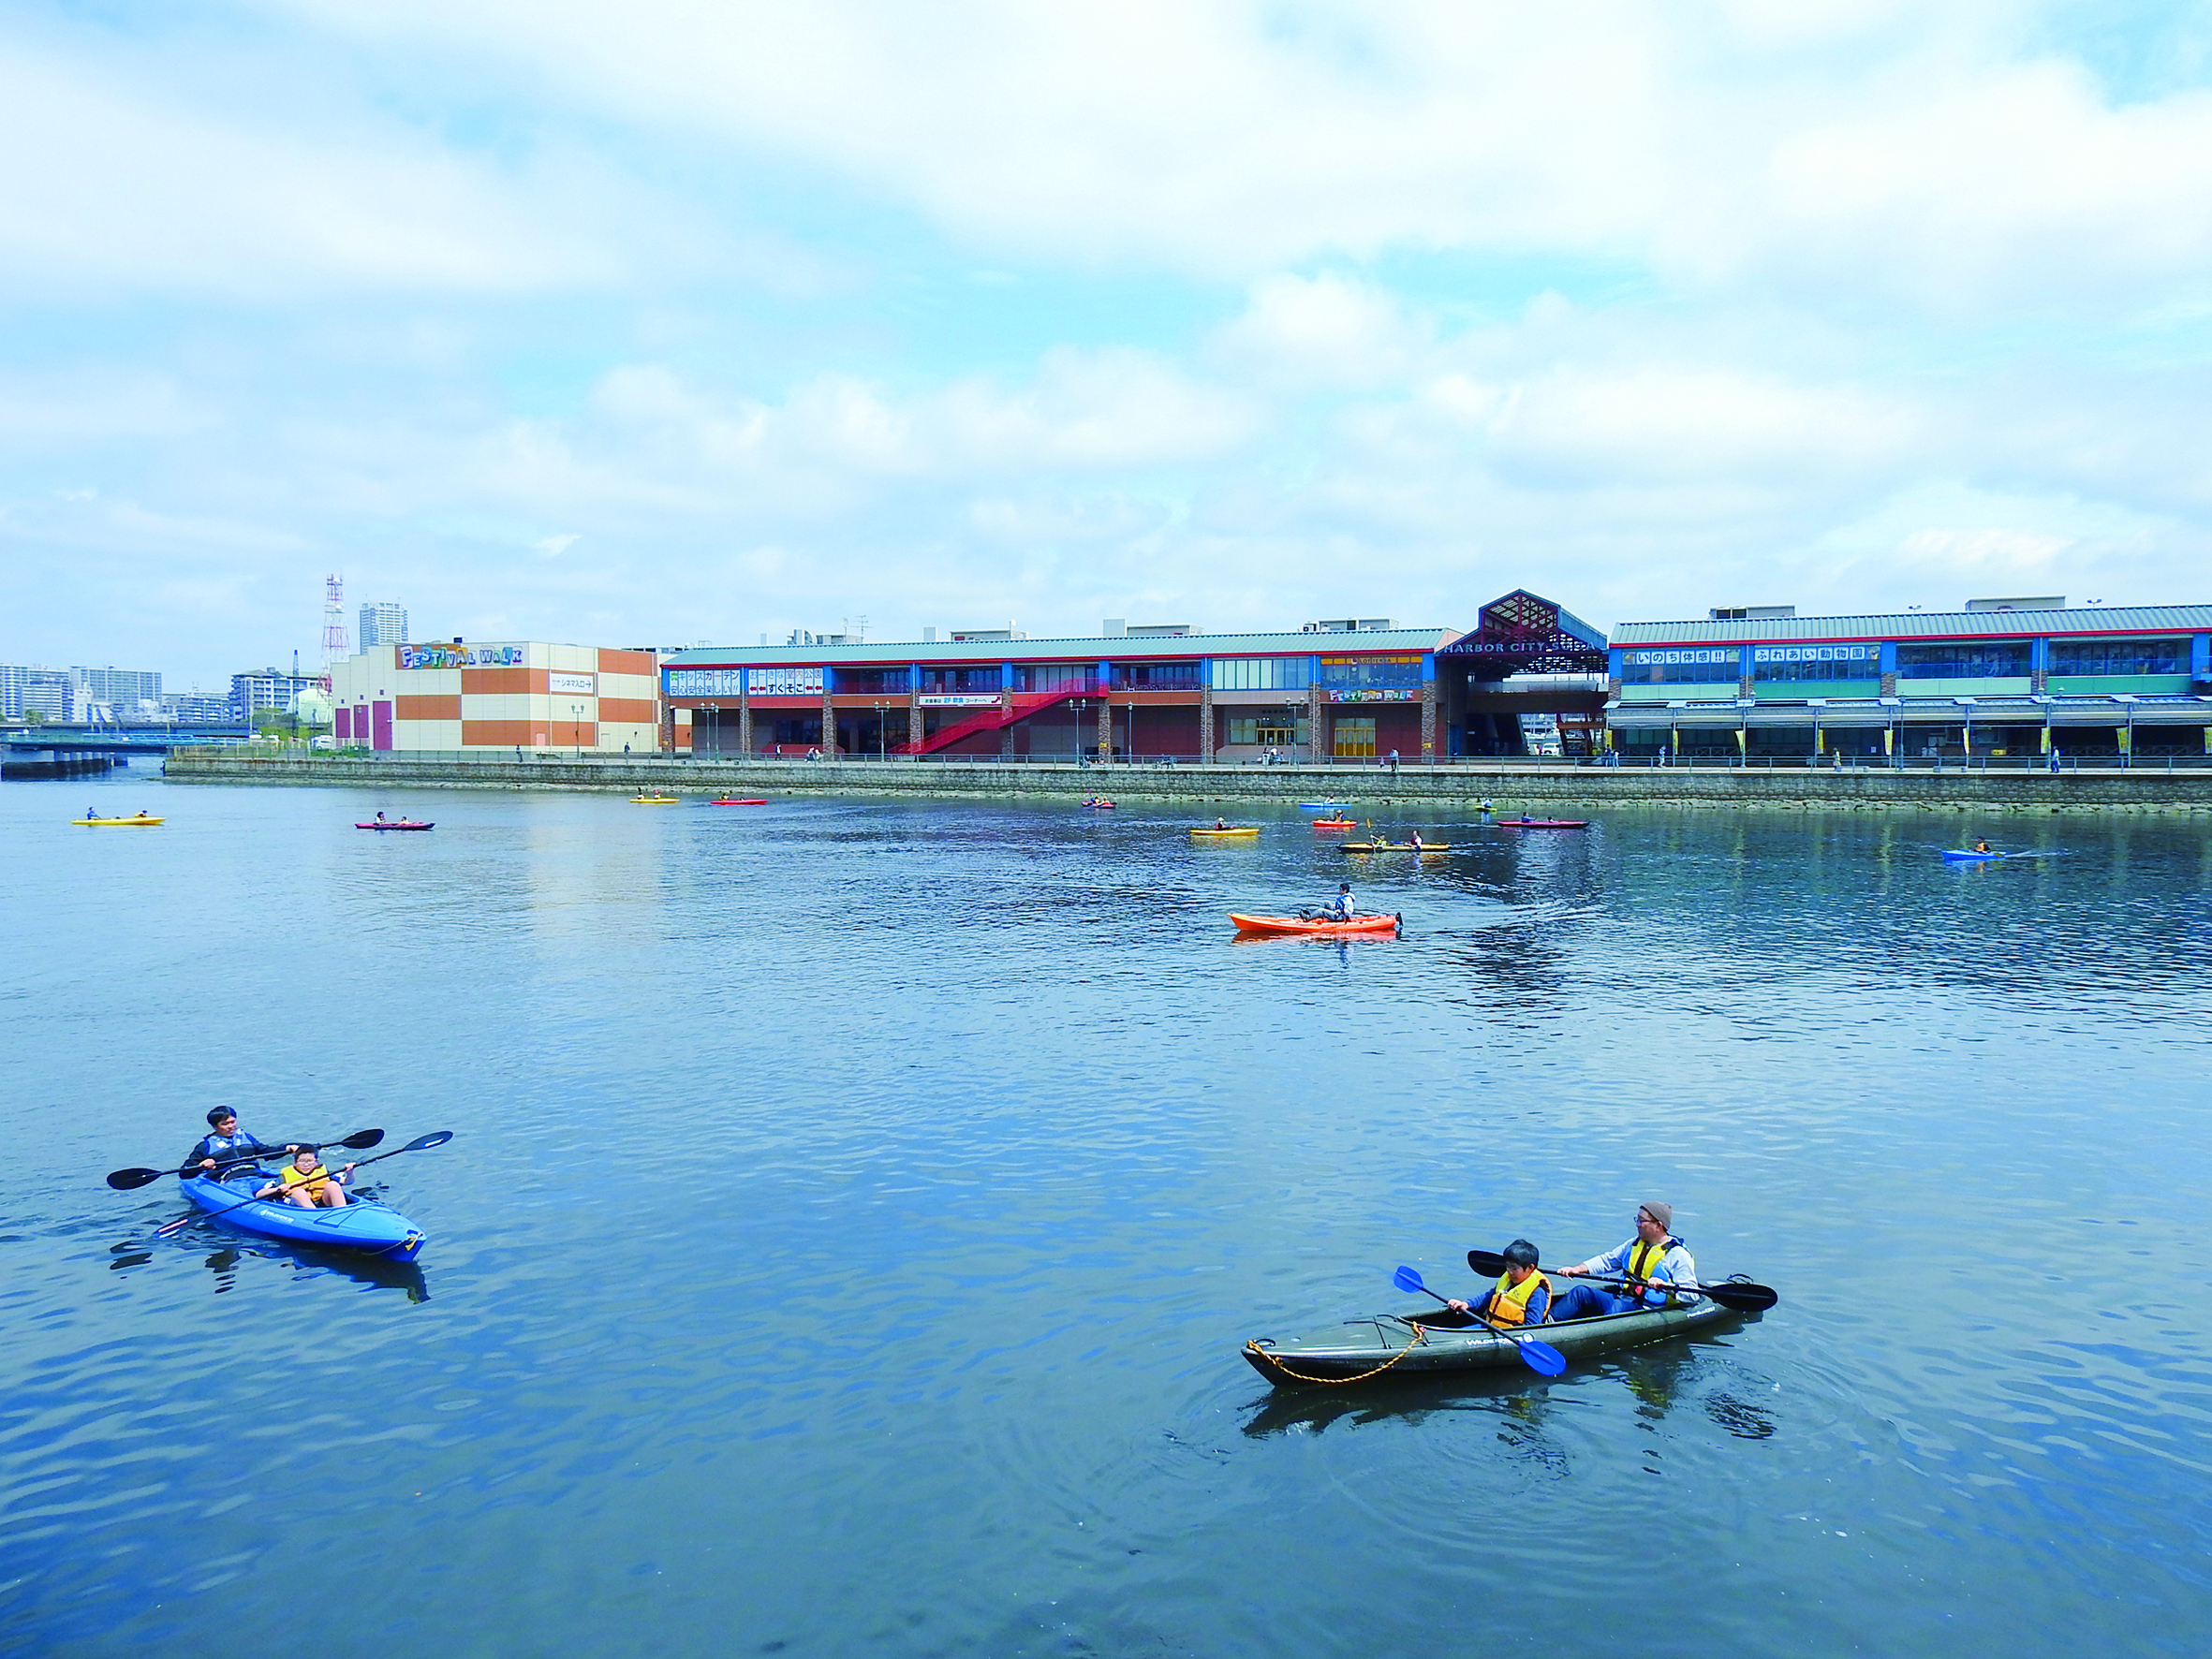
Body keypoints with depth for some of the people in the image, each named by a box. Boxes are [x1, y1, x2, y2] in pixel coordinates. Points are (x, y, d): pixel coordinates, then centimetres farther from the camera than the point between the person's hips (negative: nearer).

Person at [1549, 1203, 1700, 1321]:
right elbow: (1607, 1260, 24)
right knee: (1581, 1292, -11)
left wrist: (1665, 1286, -30)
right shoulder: (1635, 1244, 19)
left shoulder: (1678, 1254, -5)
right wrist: (1578, 1269, 11)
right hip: (1622, 1299, 7)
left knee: (1617, 1307, -37)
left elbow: (1691, 1294, -12)